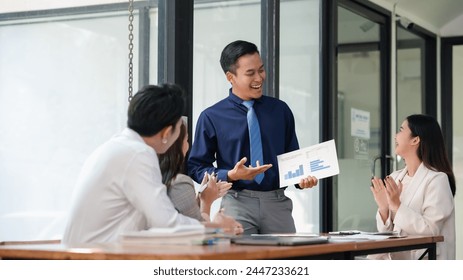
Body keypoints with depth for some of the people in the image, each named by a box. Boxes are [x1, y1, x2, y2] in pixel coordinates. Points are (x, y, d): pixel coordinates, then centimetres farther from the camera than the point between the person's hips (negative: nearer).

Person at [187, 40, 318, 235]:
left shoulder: (281, 111, 11)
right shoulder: (211, 118, 2)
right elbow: (196, 168, 2)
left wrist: (301, 178, -4)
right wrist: (231, 175, -14)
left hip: (277, 203, 3)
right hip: (237, 202, -2)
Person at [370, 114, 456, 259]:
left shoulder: (437, 180, -8)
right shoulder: (395, 177, 12)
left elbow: (430, 231, -15)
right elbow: (387, 231, 13)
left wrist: (397, 206, -18)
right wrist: (383, 208, -6)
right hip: (394, 256, 6)